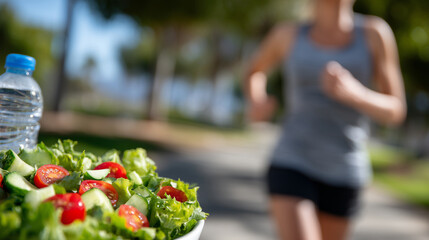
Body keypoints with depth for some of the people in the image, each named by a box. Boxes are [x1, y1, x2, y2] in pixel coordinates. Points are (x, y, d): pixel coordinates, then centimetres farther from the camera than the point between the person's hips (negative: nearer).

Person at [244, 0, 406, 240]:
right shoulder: (288, 34, 0)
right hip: (292, 166, -1)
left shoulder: (374, 33, -2)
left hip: (343, 175, 2)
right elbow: (255, 72, 20)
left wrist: (353, 92, -24)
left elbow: (396, 112, -4)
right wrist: (257, 102, -3)